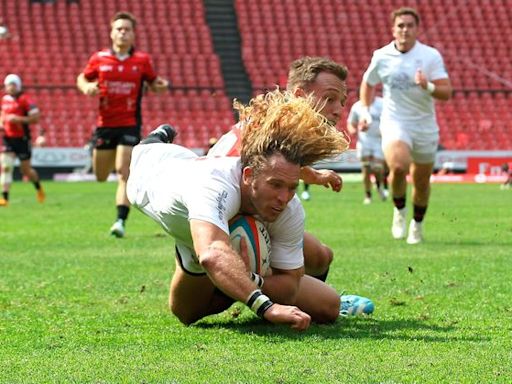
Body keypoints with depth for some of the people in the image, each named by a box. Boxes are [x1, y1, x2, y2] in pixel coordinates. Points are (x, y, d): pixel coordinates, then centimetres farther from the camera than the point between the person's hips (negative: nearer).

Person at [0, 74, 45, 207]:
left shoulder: (25, 100, -11)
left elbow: (35, 118, -14)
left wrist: (18, 119, -23)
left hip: (22, 139, -5)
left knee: (26, 170, 6)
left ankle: (38, 187, 36)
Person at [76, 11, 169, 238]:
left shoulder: (142, 60, 0)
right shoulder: (99, 59, 1)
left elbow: (153, 83, 14)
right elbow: (82, 78, 15)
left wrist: (162, 85, -9)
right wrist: (86, 87, -8)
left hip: (130, 124, -2)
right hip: (105, 123, 2)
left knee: (124, 172, -15)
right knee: (100, 176, 11)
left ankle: (120, 221, -17)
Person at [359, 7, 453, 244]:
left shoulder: (431, 56, -5)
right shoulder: (381, 56, -1)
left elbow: (446, 93, -10)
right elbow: (367, 83, 17)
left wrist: (428, 87, -29)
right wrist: (365, 111, 5)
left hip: (425, 127, 1)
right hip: (394, 124, -1)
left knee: (421, 182, 10)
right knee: (398, 166, -29)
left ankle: (417, 225, 37)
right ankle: (399, 211, -1)